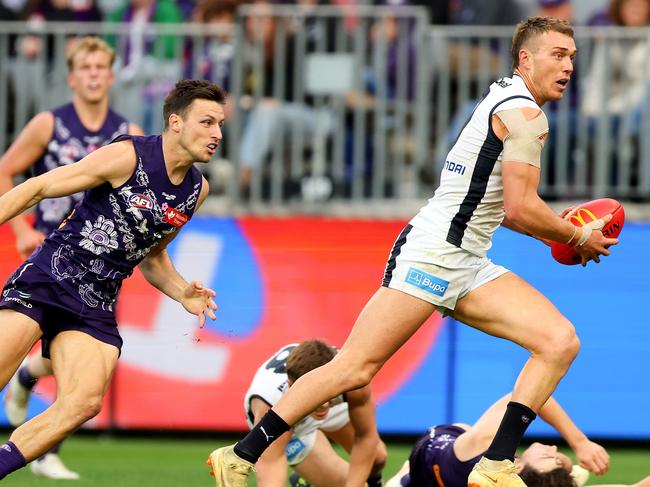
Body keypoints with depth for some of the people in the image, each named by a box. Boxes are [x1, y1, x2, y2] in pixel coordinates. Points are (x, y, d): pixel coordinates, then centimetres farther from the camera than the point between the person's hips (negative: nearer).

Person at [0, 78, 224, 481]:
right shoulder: (127, 157, -10)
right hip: (49, 278, -5)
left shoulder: (197, 190, 10)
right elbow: (35, 189, -6)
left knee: (85, 402, -18)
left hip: (97, 305, 5)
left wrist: (183, 293, 6)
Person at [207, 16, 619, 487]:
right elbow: (519, 207, -16)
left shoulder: (506, 103, 20)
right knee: (356, 366, -13)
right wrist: (578, 237, -1)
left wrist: (557, 231, 18)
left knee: (561, 341, -7)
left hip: (468, 267, 10)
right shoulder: (524, 113, -10)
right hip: (430, 254, -10)